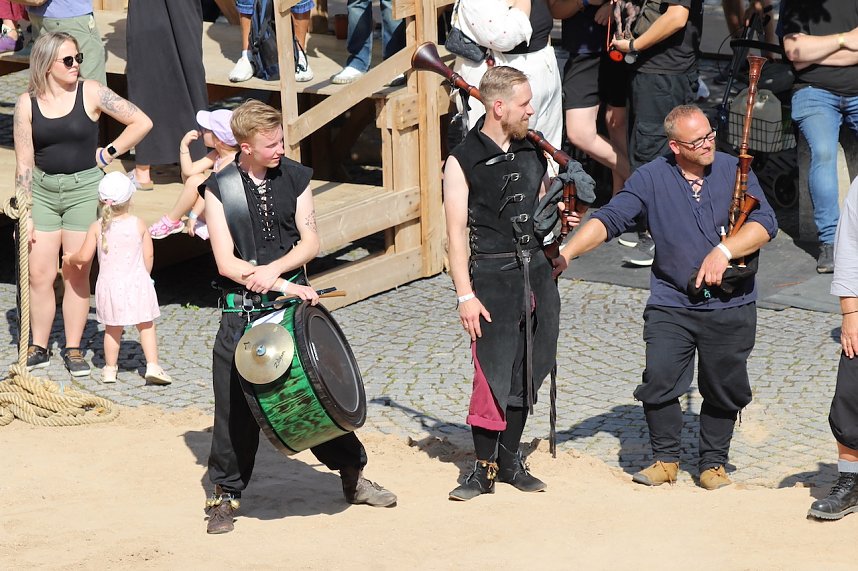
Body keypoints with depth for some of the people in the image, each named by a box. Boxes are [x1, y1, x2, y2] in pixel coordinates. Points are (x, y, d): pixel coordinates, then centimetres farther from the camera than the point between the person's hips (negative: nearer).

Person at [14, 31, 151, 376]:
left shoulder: (91, 93, -6)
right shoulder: (27, 104, -1)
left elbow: (142, 122, -4)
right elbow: (24, 163, 0)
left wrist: (109, 154, -3)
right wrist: (25, 215, -2)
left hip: (84, 189, -2)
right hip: (43, 189, 2)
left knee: (77, 275, 1)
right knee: (39, 274, 1)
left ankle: (73, 351, 10)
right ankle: (39, 348, 13)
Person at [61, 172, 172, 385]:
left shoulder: (98, 227, -4)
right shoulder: (138, 224, -5)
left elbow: (85, 257, -2)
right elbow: (149, 256, -1)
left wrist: (69, 259, 19)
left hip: (110, 285, 1)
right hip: (136, 283, -1)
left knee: (112, 329, 13)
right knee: (146, 326, 7)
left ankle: (110, 368, 20)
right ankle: (152, 366, -2)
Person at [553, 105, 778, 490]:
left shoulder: (734, 172, 3)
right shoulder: (651, 179, 2)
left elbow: (765, 223, -5)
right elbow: (609, 219, -3)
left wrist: (724, 251, -20)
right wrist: (567, 254, -16)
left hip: (731, 305, 1)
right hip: (671, 303, 0)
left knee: (724, 389, 5)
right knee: (659, 379, -11)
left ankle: (713, 464, 24)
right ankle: (665, 459, 9)